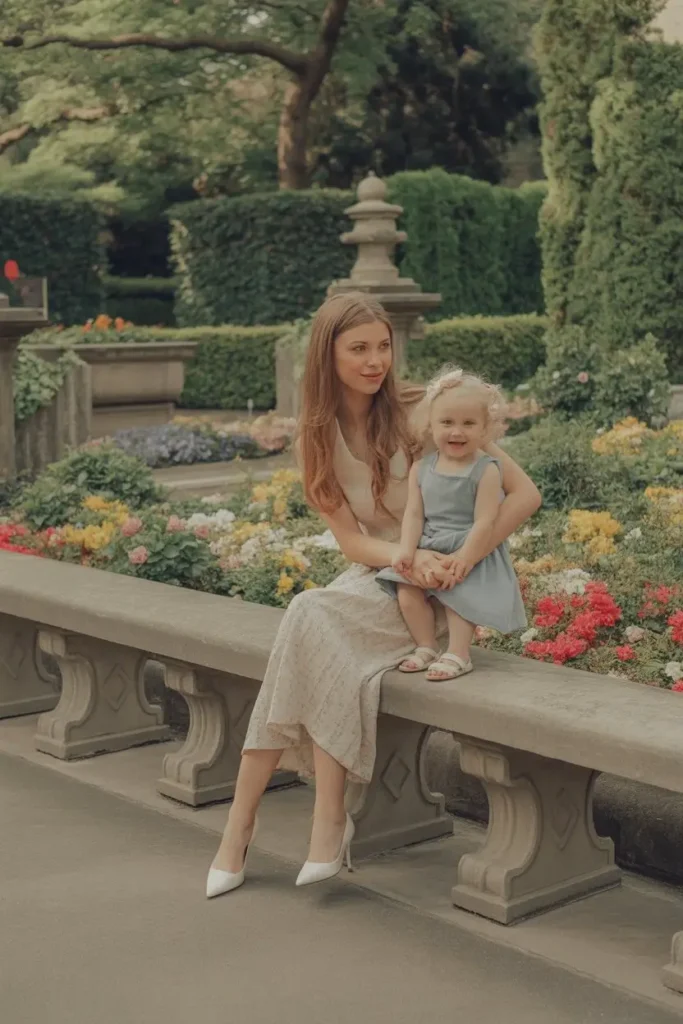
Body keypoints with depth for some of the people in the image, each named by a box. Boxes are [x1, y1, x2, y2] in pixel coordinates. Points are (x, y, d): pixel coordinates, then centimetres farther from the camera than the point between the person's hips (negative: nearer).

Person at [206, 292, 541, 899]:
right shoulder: (319, 435, 3)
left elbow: (524, 494, -10)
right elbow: (352, 540, -4)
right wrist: (410, 558, -25)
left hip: (437, 595, -4)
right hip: (372, 579, 4)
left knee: (313, 619, -29)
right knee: (311, 624, -28)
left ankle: (331, 818, -24)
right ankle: (241, 822, -22)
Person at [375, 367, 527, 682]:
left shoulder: (486, 470, -10)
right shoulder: (421, 468, 4)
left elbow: (484, 521, -15)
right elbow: (414, 513, 2)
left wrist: (465, 557, -21)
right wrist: (406, 550, -12)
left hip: (470, 553, -5)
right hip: (427, 551, 5)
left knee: (459, 594, -22)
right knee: (407, 593, -10)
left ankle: (458, 655, -9)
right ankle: (426, 647, 4)